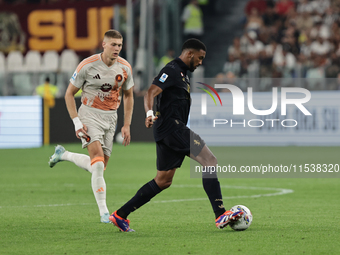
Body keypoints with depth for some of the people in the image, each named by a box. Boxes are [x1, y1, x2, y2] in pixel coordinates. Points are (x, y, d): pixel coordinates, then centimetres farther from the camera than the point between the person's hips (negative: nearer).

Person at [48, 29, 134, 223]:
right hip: (90, 115, -5)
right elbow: (69, 94, -5)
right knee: (98, 161, -21)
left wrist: (127, 125, 6)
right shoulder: (87, 65, -13)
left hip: (111, 117, 5)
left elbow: (128, 96, 13)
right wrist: (77, 122, -13)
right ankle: (104, 212, -19)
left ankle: (63, 155, 33)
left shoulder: (125, 68, -2)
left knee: (100, 166, 6)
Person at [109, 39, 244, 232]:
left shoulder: (182, 74, 23)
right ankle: (220, 215, -24)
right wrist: (150, 113, -39)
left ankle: (120, 215, 16)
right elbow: (151, 93, -23)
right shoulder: (172, 70, -9)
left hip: (173, 131, 11)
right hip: (171, 128, -11)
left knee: (163, 181, 13)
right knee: (210, 160, -17)